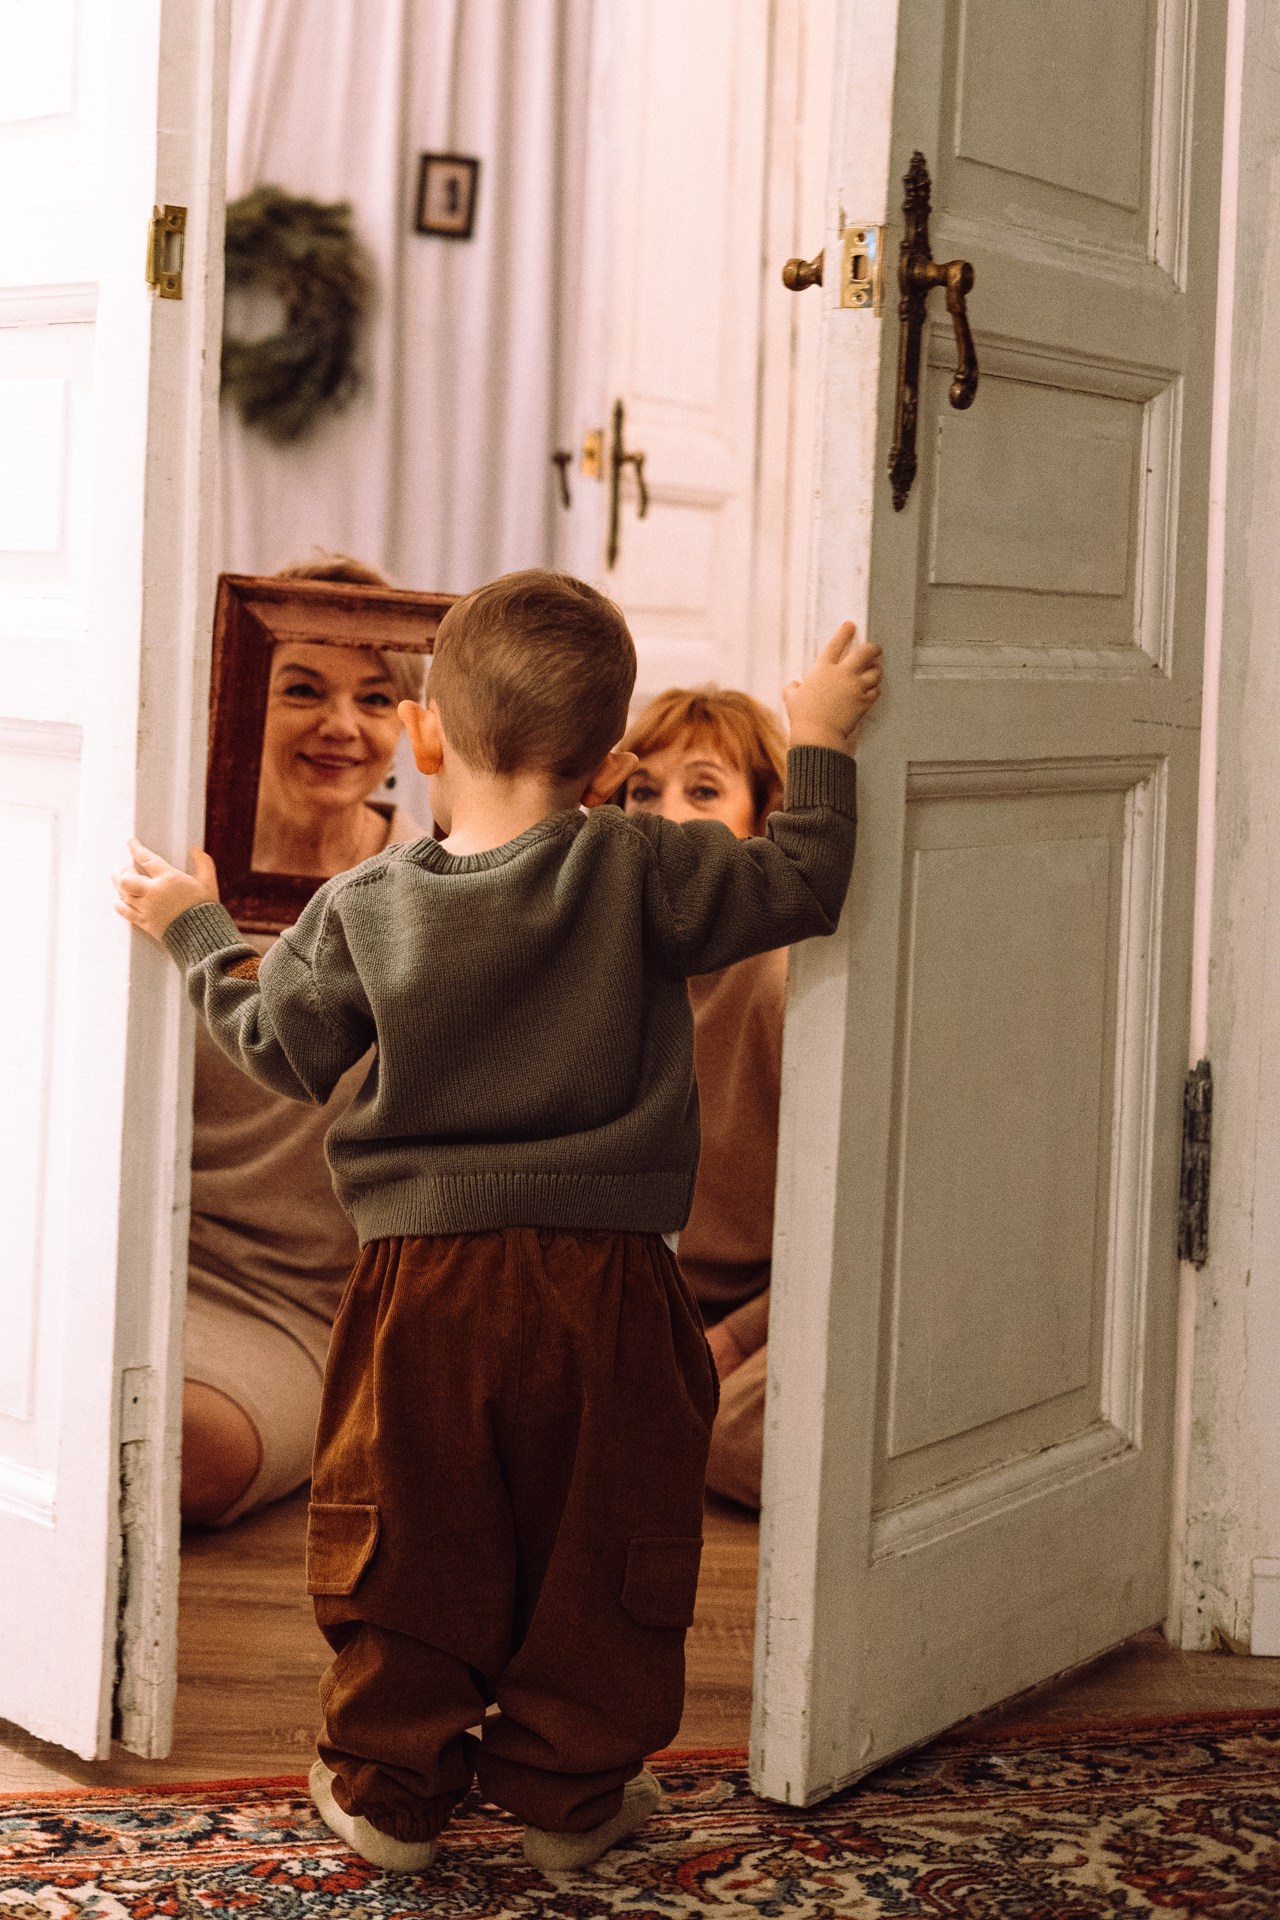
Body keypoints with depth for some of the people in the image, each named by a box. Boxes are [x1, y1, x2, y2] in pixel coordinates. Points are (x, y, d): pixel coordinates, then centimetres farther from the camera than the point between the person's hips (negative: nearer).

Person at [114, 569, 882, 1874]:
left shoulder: (361, 909, -2)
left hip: (425, 1283, 1)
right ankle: (568, 1790, 22)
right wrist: (818, 743, 15)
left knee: (404, 1540, 13)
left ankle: (390, 1787, 22)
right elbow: (800, 885, 0)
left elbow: (281, 1048, 9)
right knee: (597, 1542, 12)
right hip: (601, 1286, -1)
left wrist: (195, 931, 24)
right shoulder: (639, 875, -7)